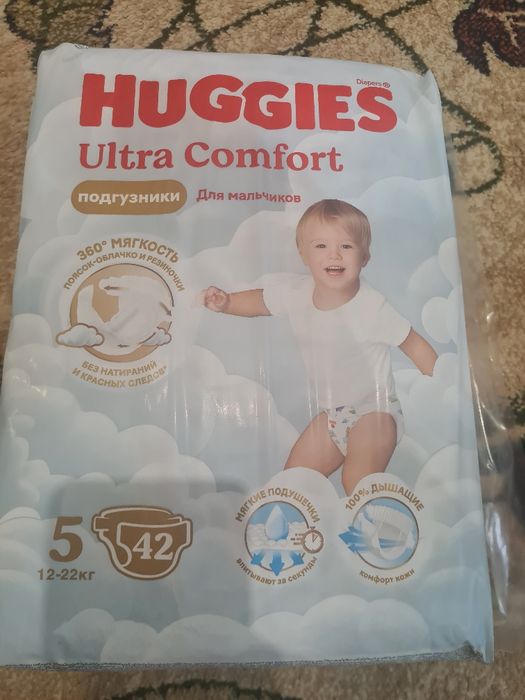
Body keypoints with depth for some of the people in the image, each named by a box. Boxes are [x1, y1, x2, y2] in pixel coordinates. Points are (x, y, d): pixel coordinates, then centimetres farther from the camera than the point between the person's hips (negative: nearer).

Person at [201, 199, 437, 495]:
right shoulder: (296, 292, -9)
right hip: (331, 413, 6)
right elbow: (259, 301, 9)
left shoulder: (372, 306, -22)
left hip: (373, 410, -5)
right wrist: (225, 302, -7)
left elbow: (414, 344, -13)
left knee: (358, 482, -23)